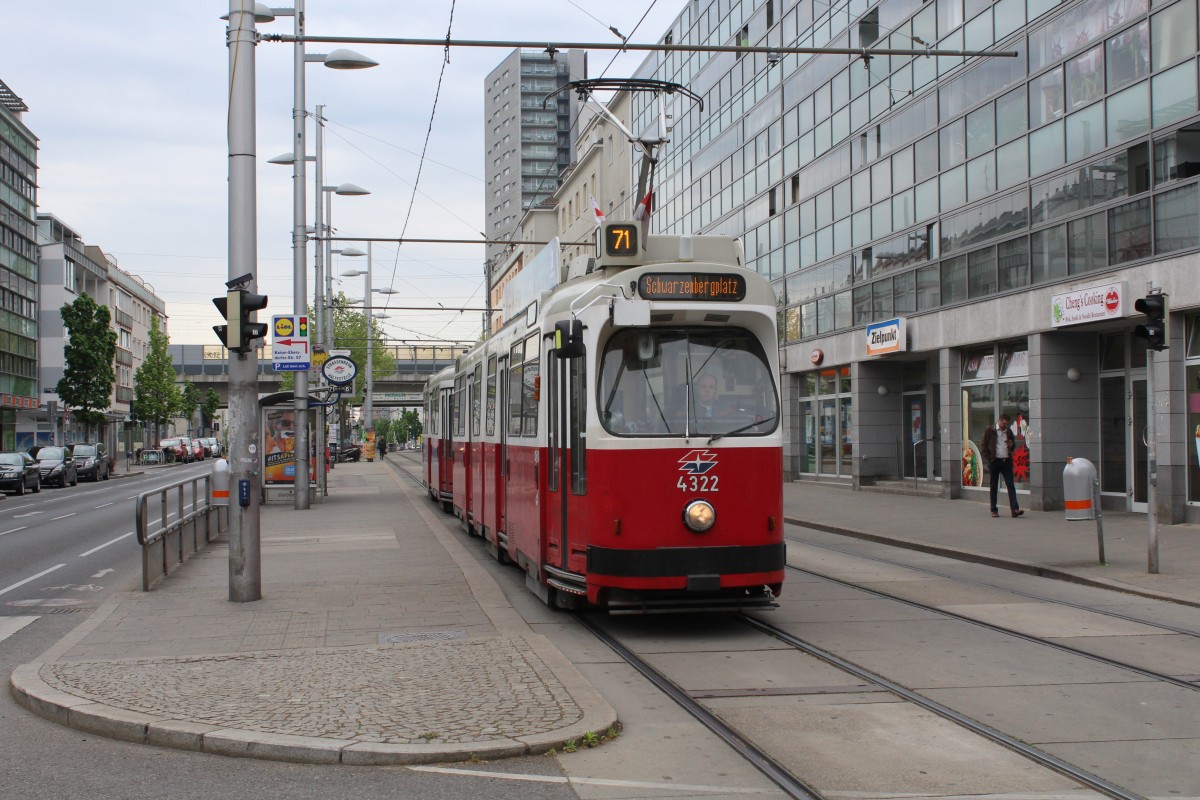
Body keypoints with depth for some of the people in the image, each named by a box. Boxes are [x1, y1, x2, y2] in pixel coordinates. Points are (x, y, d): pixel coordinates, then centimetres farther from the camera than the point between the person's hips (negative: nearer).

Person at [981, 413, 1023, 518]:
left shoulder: (1009, 432, 13)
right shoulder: (990, 432, 1)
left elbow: (1013, 447, 23)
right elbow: (984, 447, 1)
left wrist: (1011, 445, 0)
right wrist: (989, 458, -8)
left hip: (1006, 461, 3)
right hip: (995, 461, -3)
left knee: (1011, 485, -6)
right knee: (994, 486, 4)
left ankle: (1015, 509, -13)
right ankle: (994, 510, 10)